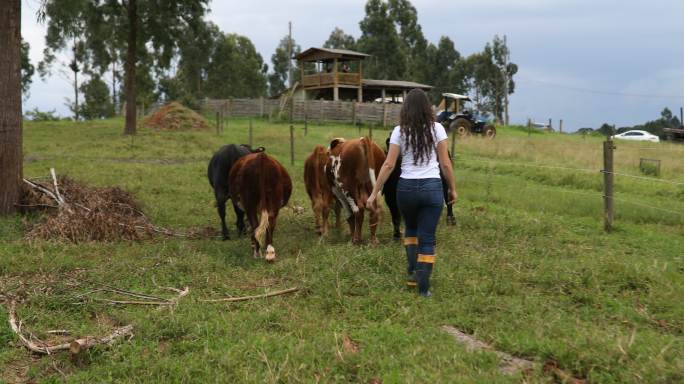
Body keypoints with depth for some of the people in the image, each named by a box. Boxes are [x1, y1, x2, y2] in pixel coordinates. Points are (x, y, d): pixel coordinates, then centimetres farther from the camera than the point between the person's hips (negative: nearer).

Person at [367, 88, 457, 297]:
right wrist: (452, 188, 11)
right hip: (432, 187, -1)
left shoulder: (400, 131, 0)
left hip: (406, 187, 1)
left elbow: (389, 165, -5)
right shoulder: (436, 128, 0)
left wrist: (375, 192, -1)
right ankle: (423, 287, 8)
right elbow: (445, 164, -1)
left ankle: (412, 273, 22)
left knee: (411, 229, 26)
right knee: (427, 238, 7)